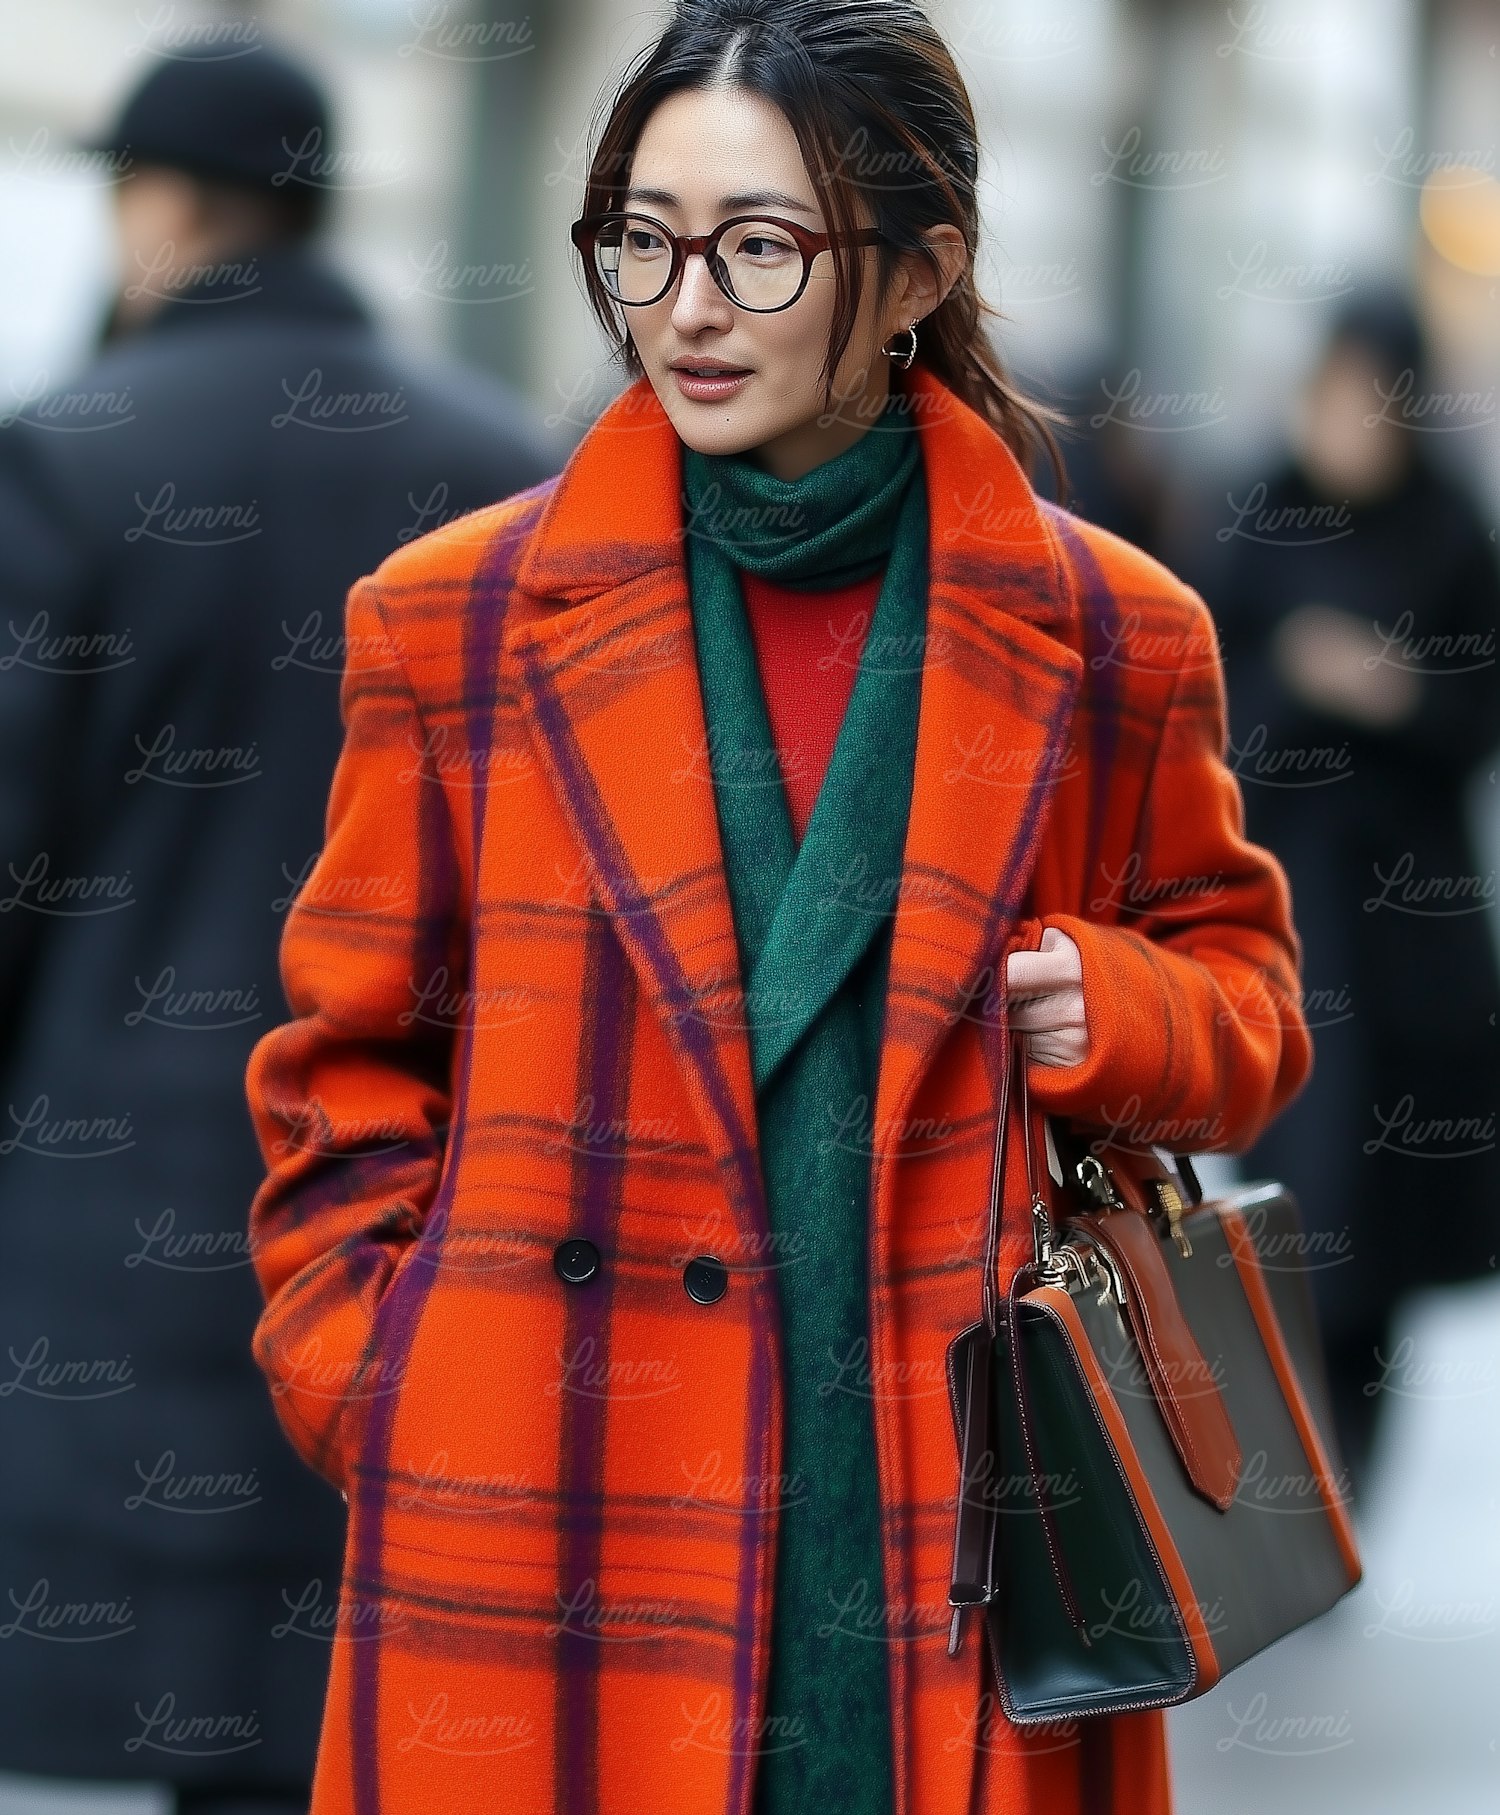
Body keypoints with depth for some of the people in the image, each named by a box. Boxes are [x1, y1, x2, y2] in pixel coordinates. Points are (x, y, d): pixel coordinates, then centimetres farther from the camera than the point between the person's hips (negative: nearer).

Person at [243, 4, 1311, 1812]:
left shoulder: (1105, 642, 4)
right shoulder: (454, 623, 4)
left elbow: (1241, 981, 18)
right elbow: (349, 1065, 12)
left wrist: (1111, 1015, -4)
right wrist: (379, 1411, 2)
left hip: (961, 1541, 1)